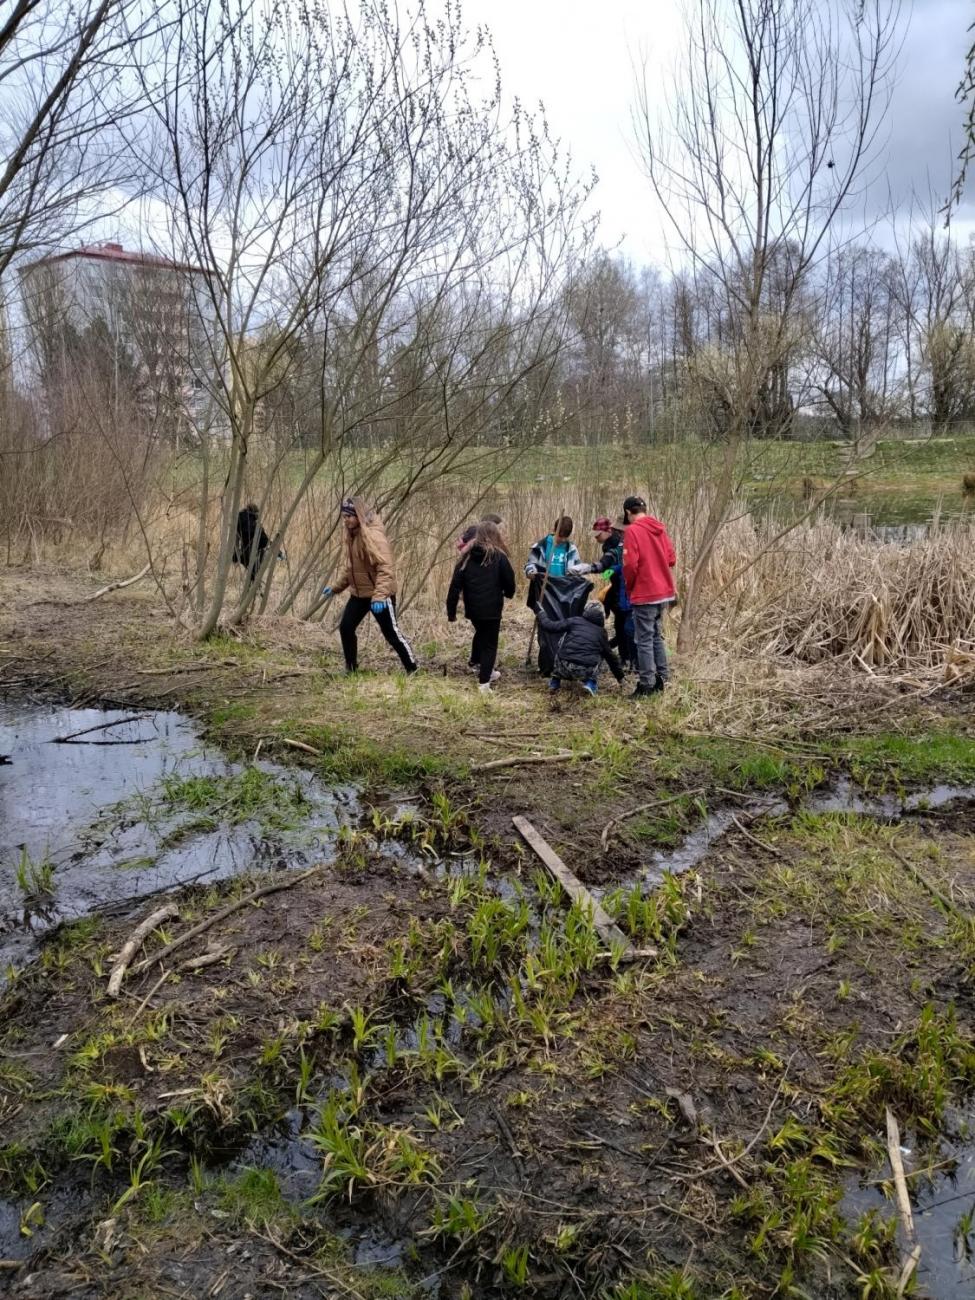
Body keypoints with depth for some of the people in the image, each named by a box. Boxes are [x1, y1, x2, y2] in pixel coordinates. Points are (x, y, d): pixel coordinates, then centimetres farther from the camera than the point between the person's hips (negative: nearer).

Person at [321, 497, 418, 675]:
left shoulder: (374, 535, -21)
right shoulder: (353, 535, 8)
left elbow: (386, 568, -29)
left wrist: (379, 595, -38)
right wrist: (336, 588, 21)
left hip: (380, 595, -8)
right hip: (359, 593, 8)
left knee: (391, 633, 0)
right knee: (346, 628, 6)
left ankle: (412, 669, 14)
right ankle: (351, 668, 21)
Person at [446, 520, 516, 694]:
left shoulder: (467, 556, 1)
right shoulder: (499, 557, -7)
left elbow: (455, 585, -2)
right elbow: (509, 581, -1)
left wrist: (451, 611, 3)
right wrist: (508, 594, 22)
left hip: (472, 608, 4)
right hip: (492, 608, -4)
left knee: (481, 632, 30)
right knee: (490, 643, 5)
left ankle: (476, 663, 39)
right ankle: (484, 682, 0)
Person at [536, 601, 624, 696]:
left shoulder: (575, 621, 10)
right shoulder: (601, 632, 15)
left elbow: (551, 626, 7)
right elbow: (610, 656, 24)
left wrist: (540, 614, 25)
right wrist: (620, 676, 35)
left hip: (564, 668, 0)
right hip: (586, 672, 0)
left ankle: (555, 681, 25)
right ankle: (590, 682, 11)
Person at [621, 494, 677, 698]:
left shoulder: (632, 530, -13)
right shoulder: (659, 528, 8)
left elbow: (630, 565, -16)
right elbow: (671, 558, 10)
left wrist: (629, 587, 0)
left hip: (645, 594, -7)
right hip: (663, 591, 7)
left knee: (644, 640, -2)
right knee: (656, 636, 18)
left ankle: (646, 684, 0)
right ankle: (661, 678, 21)